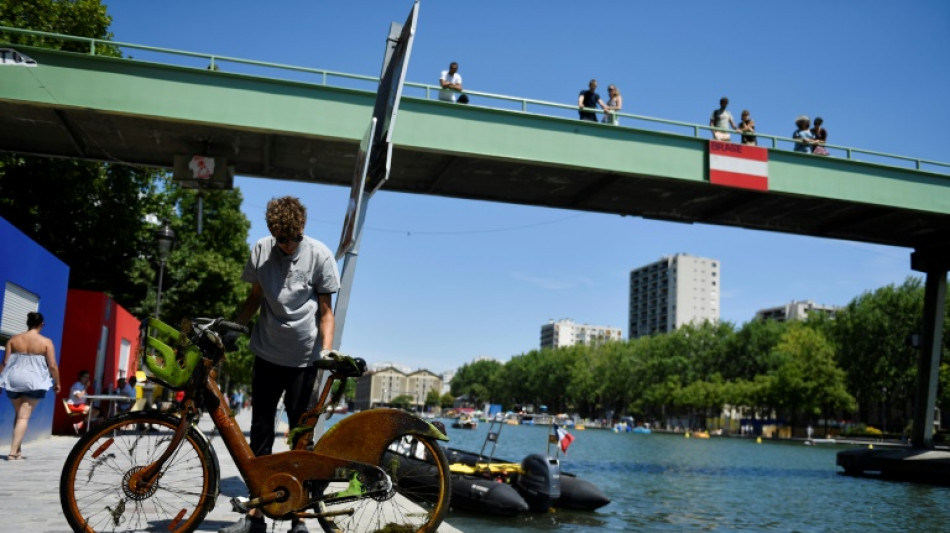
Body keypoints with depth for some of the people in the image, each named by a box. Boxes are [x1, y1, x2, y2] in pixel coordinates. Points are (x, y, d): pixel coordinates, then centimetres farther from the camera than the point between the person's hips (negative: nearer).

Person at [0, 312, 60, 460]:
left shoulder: (13, 339, 3)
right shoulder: (46, 342, -6)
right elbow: (52, 366, -7)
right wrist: (57, 382, 5)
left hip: (14, 380, 4)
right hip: (34, 381, -3)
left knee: (18, 415, 20)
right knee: (24, 417, -1)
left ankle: (18, 450, 25)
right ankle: (13, 452, -8)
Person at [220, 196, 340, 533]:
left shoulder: (319, 255, -8)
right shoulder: (261, 252, -1)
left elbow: (325, 311, -4)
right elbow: (254, 298, 11)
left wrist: (327, 350, -16)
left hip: (304, 359, -3)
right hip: (267, 355, 3)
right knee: (260, 430, 5)